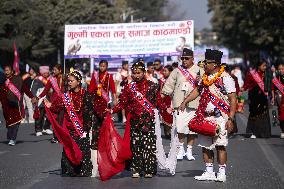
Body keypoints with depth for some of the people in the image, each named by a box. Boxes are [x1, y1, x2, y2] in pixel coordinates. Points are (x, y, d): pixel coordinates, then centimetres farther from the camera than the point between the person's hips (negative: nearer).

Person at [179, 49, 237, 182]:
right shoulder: (205, 77, 13)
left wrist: (230, 119, -16)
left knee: (220, 145, -7)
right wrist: (185, 102, 12)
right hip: (205, 117, 7)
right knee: (205, 145, 8)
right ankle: (209, 172, 17)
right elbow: (197, 91, 26)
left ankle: (222, 173, 1)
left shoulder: (225, 78, -9)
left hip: (219, 117, -7)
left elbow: (233, 100, -10)